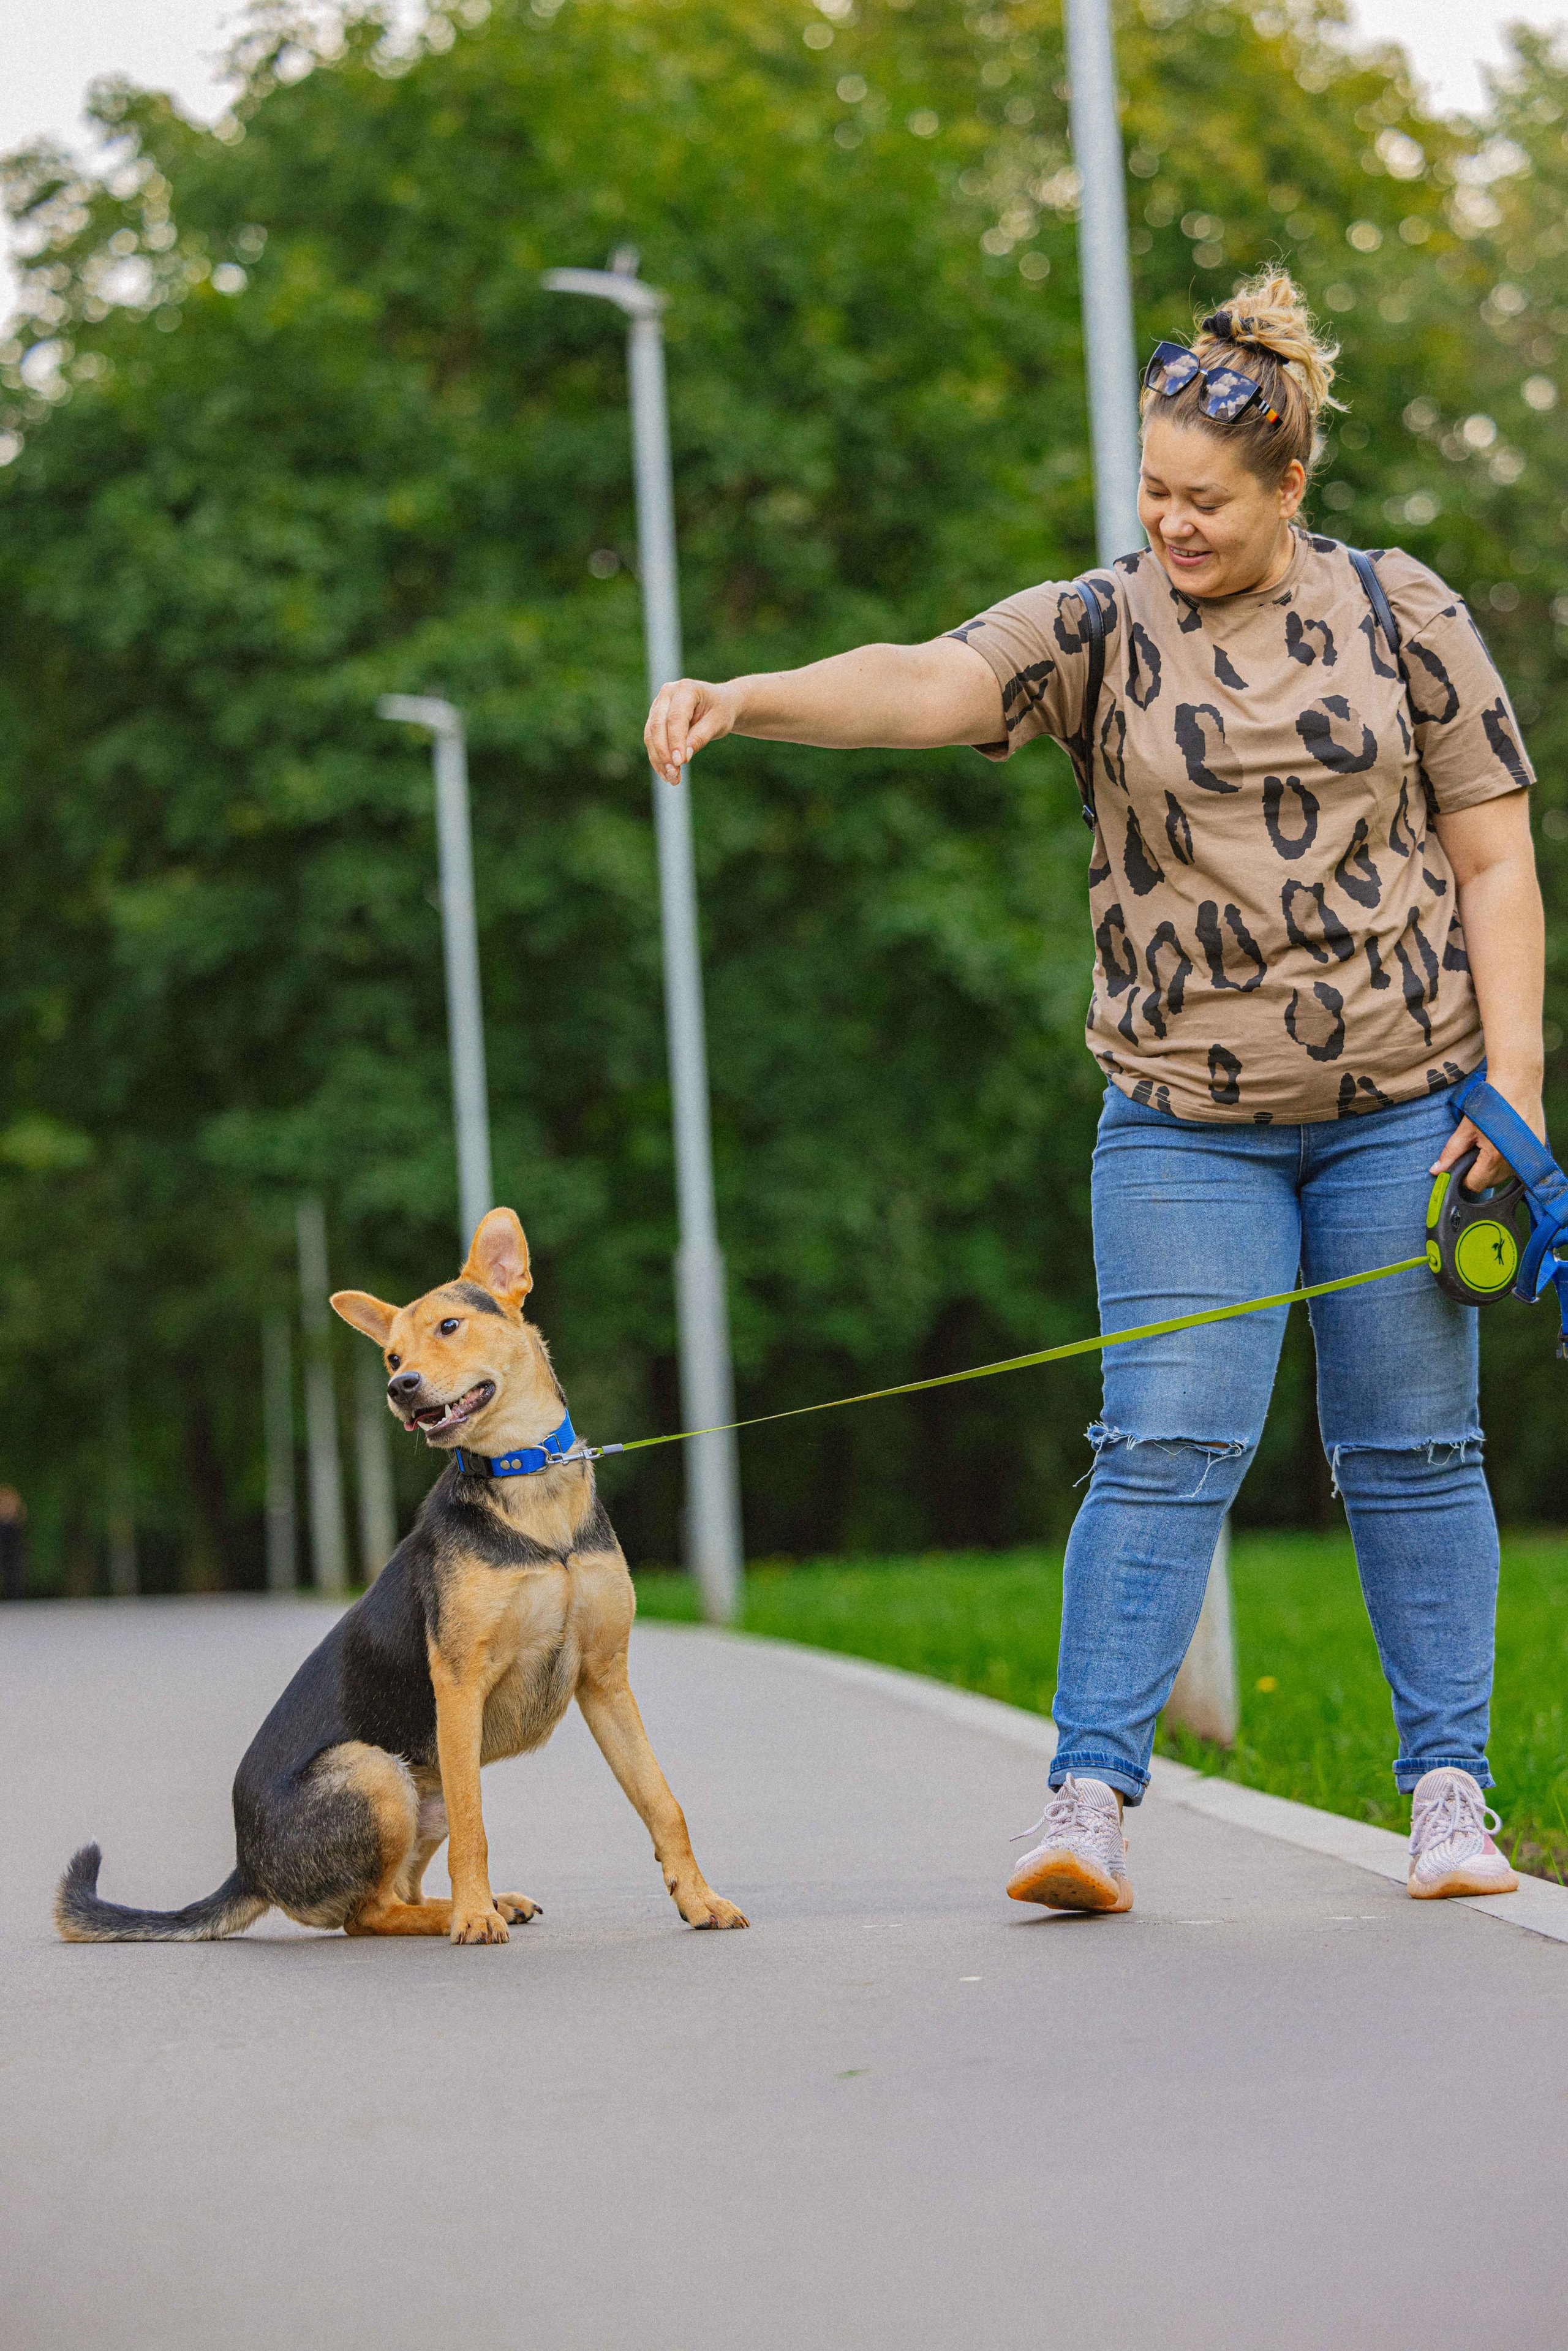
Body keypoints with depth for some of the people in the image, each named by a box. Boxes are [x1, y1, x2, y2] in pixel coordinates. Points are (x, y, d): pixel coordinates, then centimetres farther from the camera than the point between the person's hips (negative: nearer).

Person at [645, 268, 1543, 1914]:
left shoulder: (1399, 615, 2)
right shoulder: (1098, 629, -1)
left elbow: (1495, 858, 4)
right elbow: (928, 684, -19)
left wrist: (1512, 1075, -4)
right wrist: (746, 699, -38)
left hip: (1403, 1100, 1)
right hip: (1185, 1119, -1)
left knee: (1412, 1451, 5)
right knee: (1166, 1448, -9)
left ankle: (1449, 1793, 14)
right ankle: (1089, 1797, -9)